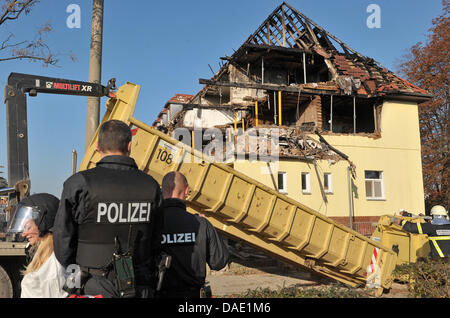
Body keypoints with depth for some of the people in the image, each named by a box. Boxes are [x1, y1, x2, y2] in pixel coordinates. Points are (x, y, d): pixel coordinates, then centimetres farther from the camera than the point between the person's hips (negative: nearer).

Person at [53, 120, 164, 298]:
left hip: (94, 289, -2)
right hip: (140, 289, 3)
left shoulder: (79, 184, -11)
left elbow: (63, 240, -5)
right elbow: (156, 244, 6)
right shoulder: (151, 186, -1)